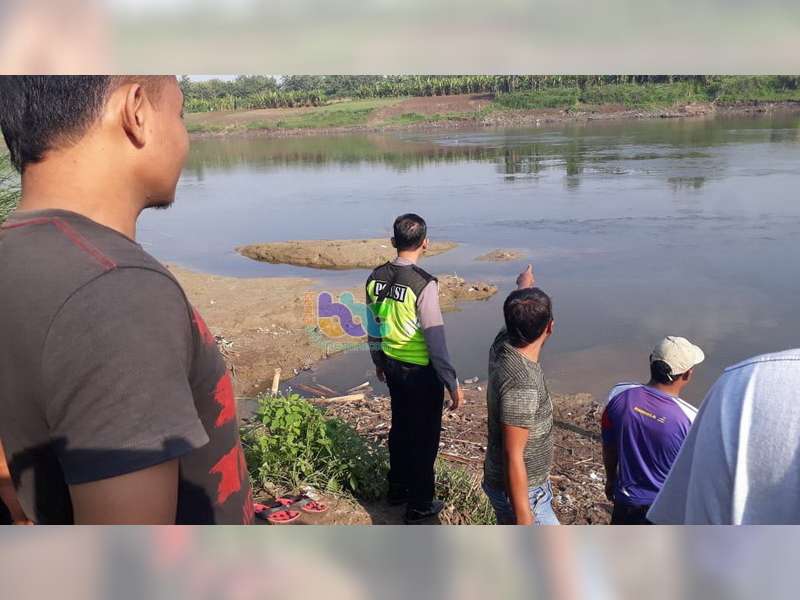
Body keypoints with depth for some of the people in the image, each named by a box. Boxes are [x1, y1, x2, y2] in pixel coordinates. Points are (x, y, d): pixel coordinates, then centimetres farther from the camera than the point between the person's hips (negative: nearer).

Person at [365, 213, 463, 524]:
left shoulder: (376, 278, -3)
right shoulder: (423, 284, -24)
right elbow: (435, 339, -22)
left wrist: (378, 360, 23)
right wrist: (452, 383, -13)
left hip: (392, 366, 7)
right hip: (421, 371, -6)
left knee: (400, 426, 23)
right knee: (424, 436, 10)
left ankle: (397, 488, 40)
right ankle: (419, 504, 23)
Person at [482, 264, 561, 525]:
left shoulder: (503, 344, -8)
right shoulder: (522, 385, -34)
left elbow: (517, 319, 16)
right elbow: (513, 457, -30)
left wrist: (524, 286, 36)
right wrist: (524, 523, -24)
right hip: (522, 492, -9)